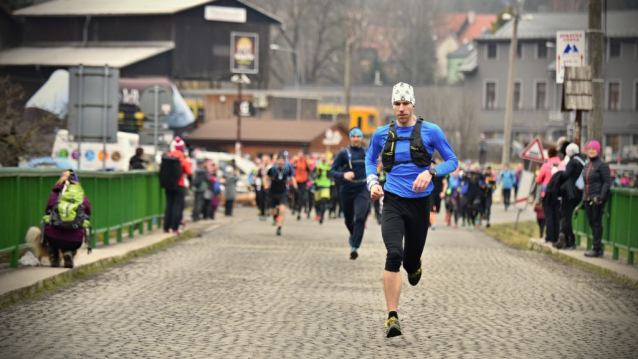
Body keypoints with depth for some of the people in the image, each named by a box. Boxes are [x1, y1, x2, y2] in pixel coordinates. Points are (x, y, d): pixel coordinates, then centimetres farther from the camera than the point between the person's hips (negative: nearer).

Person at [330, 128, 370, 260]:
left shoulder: (367, 152, 4)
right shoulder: (344, 152, -3)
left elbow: (373, 167, 21)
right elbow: (332, 171, -6)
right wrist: (343, 174, -25)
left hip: (362, 190, 0)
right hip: (347, 190, 0)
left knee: (360, 218, -18)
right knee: (348, 219, 14)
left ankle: (354, 248, -18)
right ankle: (353, 235, 47)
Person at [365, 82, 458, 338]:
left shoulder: (430, 131, -3)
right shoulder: (382, 134, 4)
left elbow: (452, 161, 2)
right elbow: (370, 159, 22)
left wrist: (430, 172, -17)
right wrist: (372, 183, 3)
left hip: (419, 203, 0)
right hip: (392, 202, 0)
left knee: (411, 263, 9)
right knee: (394, 255, -21)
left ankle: (414, 266, 51)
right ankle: (392, 317, -19)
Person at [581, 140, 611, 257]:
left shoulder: (602, 164, -7)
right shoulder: (587, 164, 16)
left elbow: (607, 182, -11)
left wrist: (601, 197, -20)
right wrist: (584, 198, 17)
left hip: (597, 198, -8)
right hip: (588, 199, 8)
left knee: (597, 223, -5)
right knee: (591, 223, 9)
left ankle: (597, 249, -2)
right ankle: (597, 248, 16)